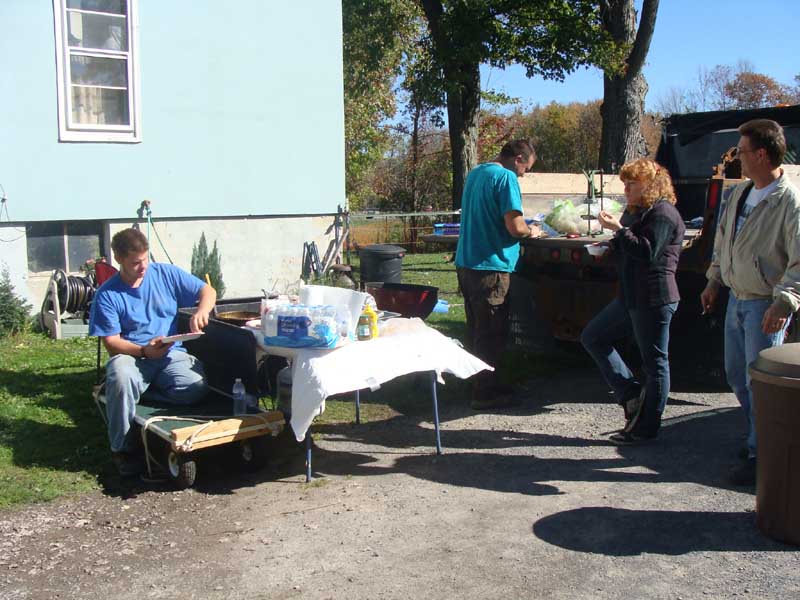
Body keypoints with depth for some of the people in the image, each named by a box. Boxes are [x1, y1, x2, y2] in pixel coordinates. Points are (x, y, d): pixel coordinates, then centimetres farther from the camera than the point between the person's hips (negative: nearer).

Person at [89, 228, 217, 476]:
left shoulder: (166, 274, 6)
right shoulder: (107, 294, -1)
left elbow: (207, 291, 8)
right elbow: (112, 342, -4)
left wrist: (201, 311, -15)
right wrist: (144, 351, -23)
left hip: (171, 354, 2)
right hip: (131, 356, -1)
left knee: (195, 388, -30)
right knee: (121, 377, -38)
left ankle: (139, 392, -1)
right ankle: (123, 449, -16)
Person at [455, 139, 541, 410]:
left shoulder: (475, 173, 15)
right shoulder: (506, 177, -13)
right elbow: (515, 226, -20)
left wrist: (523, 228, 20)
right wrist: (531, 231, 1)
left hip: (465, 263, 9)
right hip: (490, 266, -9)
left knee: (476, 329, 17)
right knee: (491, 334, 1)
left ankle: (483, 384, 29)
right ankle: (485, 393, 8)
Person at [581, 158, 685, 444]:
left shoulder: (662, 212, -13)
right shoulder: (635, 211, 17)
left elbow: (648, 252, -23)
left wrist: (618, 228, -23)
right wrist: (611, 245, 8)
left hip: (654, 299, -11)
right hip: (630, 297, 11)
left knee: (655, 361, 0)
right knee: (592, 337, 11)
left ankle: (646, 428, 8)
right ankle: (632, 394, 11)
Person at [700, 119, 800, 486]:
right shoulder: (739, 193, 7)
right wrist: (714, 282, 18)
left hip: (765, 306, -8)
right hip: (736, 300, 8)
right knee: (736, 376, 17)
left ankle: (761, 456, 11)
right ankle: (759, 436, 36)